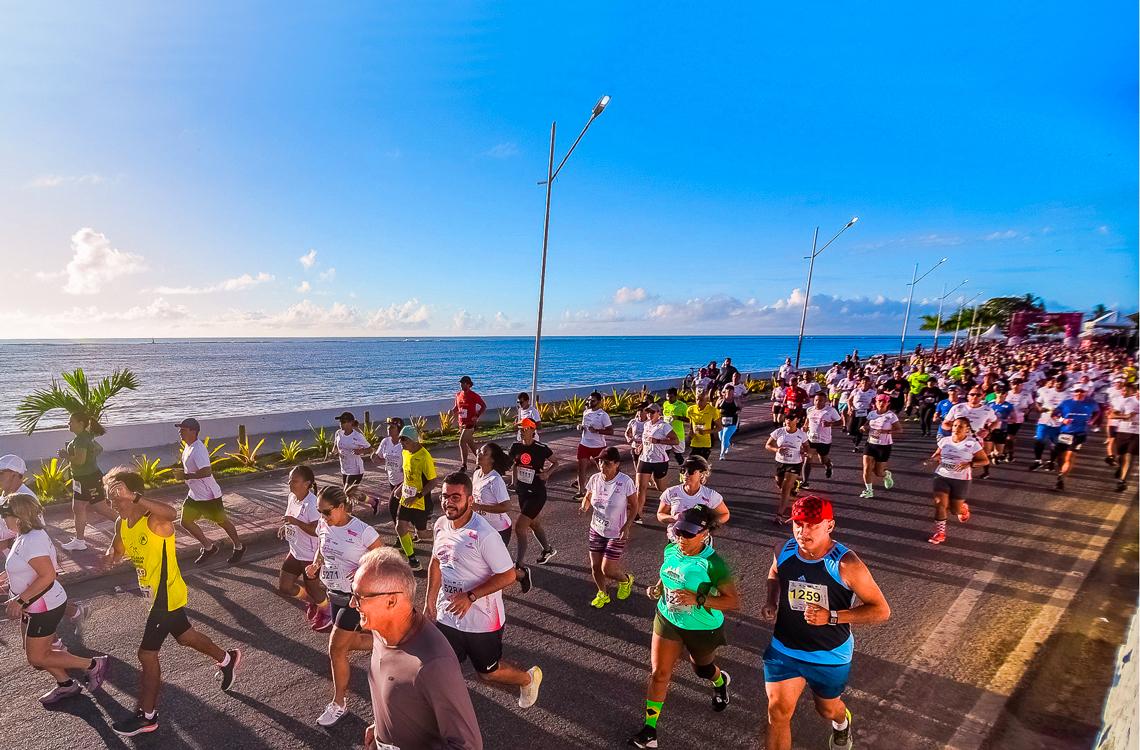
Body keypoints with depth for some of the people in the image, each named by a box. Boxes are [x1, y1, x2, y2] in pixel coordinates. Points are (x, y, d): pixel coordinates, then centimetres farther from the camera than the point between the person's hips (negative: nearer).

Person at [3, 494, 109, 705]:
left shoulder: (32, 541, -26)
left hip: (45, 607, -10)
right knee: (32, 652, 19)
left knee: (37, 658, 2)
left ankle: (93, 665, 9)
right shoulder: (26, 536, 4)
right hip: (34, 606, 10)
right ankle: (65, 685, 32)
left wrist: (19, 600, -25)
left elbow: (47, 576, -30)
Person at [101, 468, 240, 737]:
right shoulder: (121, 524, -1)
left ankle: (146, 716, 20)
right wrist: (110, 558, -6)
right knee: (185, 636, 25)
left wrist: (133, 496, -57)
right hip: (155, 594, 9)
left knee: (147, 654, 1)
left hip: (167, 596, -9)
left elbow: (171, 513, -54)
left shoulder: (155, 521, -29)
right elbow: (117, 549, 17)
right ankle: (227, 659, 46)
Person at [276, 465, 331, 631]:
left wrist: (295, 522, -36)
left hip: (311, 555, -9)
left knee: (312, 588, 8)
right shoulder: (292, 497, -1)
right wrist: (285, 526, -3)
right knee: (284, 587, 12)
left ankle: (326, 612, 37)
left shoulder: (312, 504, -28)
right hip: (295, 552, 9)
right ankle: (311, 601, 37)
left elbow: (317, 530, -33)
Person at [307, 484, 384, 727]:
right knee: (350, 642, 18)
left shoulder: (362, 531, -26)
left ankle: (339, 704, 21)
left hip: (355, 596, -7)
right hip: (334, 594, 7)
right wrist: (315, 564, -7)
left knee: (336, 649, 0)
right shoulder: (323, 525, -6)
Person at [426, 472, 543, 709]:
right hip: (447, 616, 6)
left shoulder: (484, 535, -27)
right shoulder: (441, 525, -5)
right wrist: (430, 600, 12)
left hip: (482, 620, -6)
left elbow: (508, 576, -23)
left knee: (488, 672, 14)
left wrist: (470, 596, -27)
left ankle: (528, 678, 42)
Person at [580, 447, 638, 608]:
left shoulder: (625, 481, -20)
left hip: (616, 534, -4)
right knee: (595, 566, 11)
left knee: (607, 570, -3)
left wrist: (626, 526, -19)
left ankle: (626, 580, 32)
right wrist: (585, 506, -14)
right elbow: (588, 498, 9)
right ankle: (603, 594, 39)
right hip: (596, 530, 4)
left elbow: (634, 506, -9)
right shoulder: (595, 479, -9)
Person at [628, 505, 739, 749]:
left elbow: (734, 601, -26)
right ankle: (650, 729, 18)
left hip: (702, 628, -4)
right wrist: (657, 588, -10)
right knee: (658, 673, 3)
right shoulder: (671, 550, -12)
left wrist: (697, 599, -35)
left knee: (702, 669, 25)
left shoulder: (712, 564, -29)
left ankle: (721, 682, 61)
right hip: (667, 620, 4)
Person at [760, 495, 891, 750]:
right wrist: (771, 602, -7)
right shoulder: (783, 551, -13)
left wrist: (831, 617, -29)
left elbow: (881, 610, -19)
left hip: (831, 656, -1)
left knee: (827, 709, 25)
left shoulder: (845, 565, -26)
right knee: (778, 711, -3)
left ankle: (842, 722, 62)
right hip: (784, 650, 2)